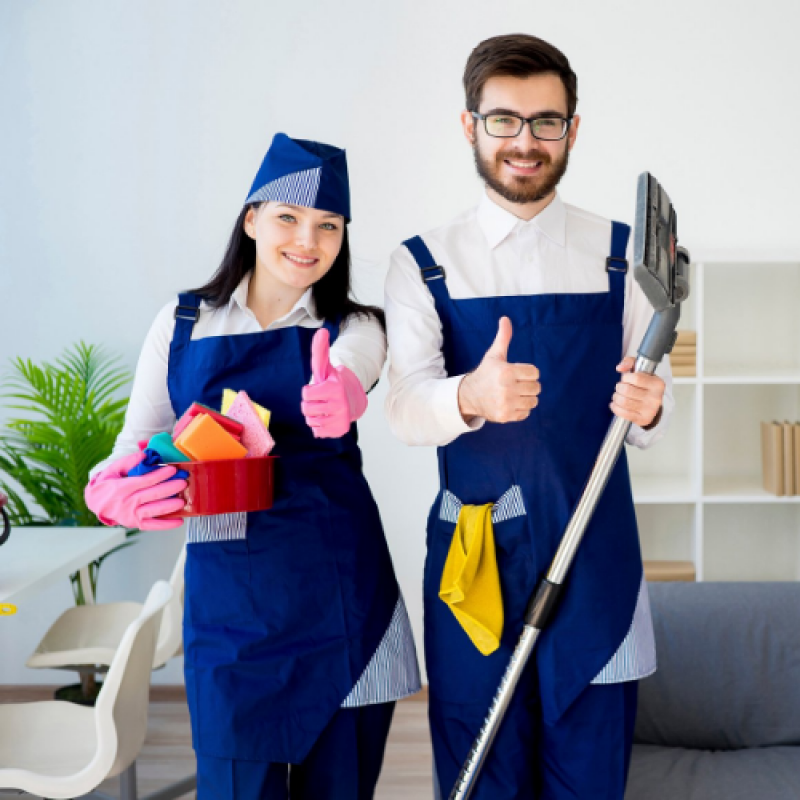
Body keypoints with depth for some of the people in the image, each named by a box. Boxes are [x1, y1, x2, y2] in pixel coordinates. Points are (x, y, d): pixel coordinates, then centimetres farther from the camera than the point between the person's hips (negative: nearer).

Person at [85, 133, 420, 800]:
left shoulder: (355, 328, 2)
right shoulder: (182, 324, 5)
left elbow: (347, 370, -21)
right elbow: (135, 444, 3)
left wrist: (341, 397, -46)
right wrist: (112, 493, -20)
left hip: (340, 589, 0)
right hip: (227, 589, 0)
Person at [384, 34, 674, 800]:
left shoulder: (621, 254, 7)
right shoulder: (423, 263, 3)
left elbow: (651, 395, 4)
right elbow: (405, 404, -11)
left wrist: (646, 406, -21)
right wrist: (470, 397, -33)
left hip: (594, 544, 1)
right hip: (474, 546, 0)